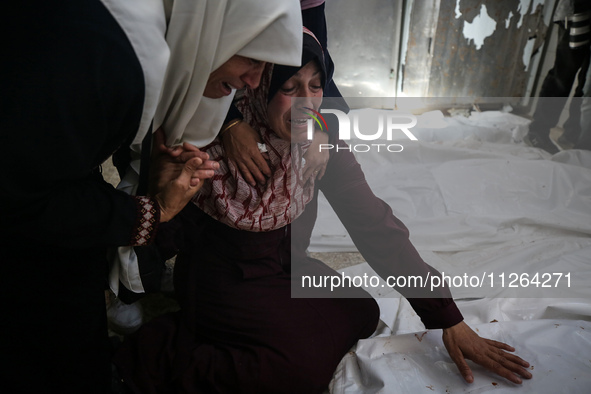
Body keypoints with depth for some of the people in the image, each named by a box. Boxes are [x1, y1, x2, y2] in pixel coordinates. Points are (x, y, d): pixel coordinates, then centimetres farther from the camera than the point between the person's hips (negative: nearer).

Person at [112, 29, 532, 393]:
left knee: (361, 314, -9)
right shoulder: (214, 139, -25)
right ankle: (157, 356, -4)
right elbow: (168, 231, -17)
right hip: (221, 276, -6)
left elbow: (374, 224, -15)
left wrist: (449, 319, -17)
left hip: (285, 268, 6)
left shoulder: (321, 139, -13)